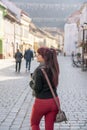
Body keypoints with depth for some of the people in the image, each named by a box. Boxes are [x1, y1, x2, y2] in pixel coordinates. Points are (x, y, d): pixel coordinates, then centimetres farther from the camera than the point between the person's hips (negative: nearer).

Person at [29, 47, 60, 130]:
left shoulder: (39, 70, -19)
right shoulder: (53, 68, 2)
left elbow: (37, 88, -18)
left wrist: (31, 84, 3)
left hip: (41, 102, -6)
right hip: (54, 101, 6)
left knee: (34, 123, 20)